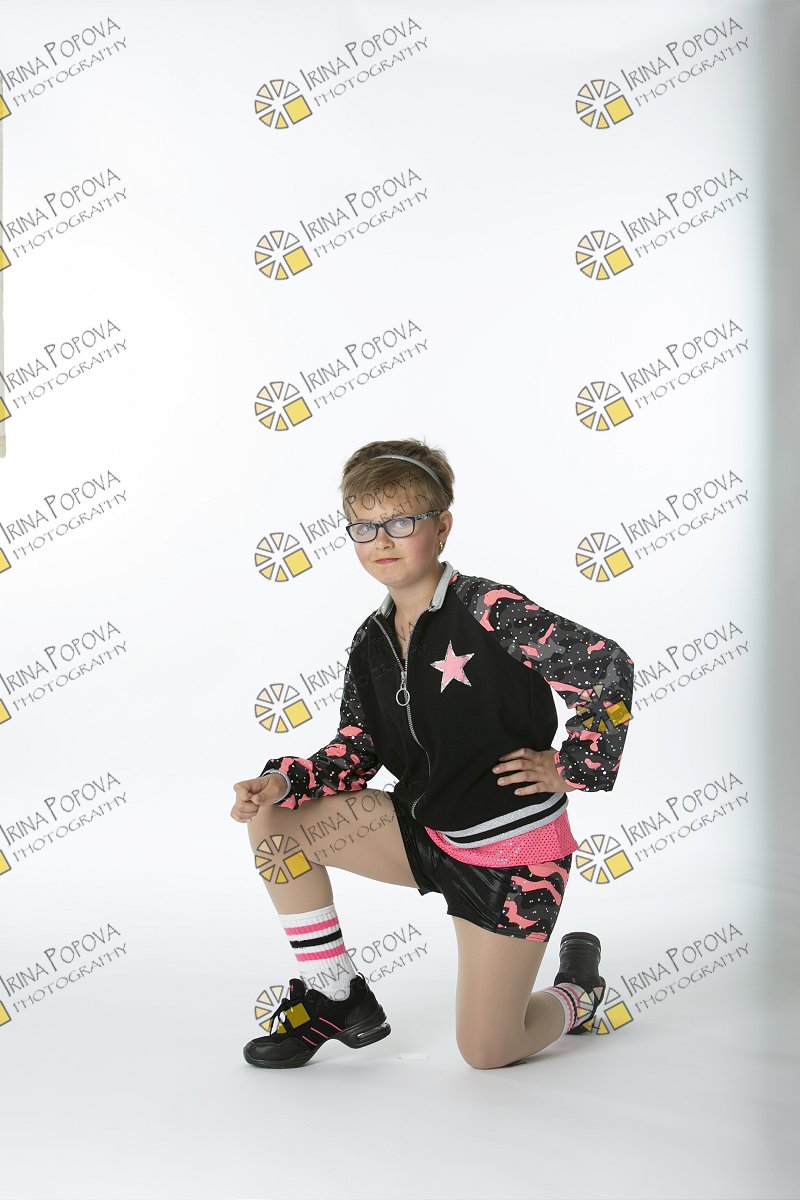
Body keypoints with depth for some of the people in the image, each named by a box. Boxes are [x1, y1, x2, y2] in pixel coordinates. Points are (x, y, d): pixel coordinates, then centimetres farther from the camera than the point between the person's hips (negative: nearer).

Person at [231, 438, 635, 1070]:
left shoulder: (488, 609, -18)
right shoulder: (371, 640, 3)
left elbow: (609, 667, -22)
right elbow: (356, 753, 5)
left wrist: (571, 768, -15)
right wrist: (283, 781, -12)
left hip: (513, 850, -6)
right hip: (424, 831, 6)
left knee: (487, 1053, -2)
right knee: (272, 822, -8)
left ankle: (577, 989, 33)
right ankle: (338, 996, 6)